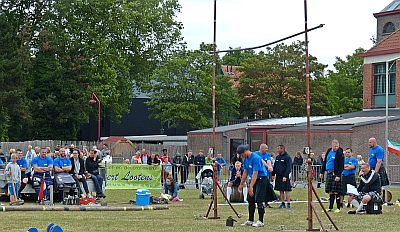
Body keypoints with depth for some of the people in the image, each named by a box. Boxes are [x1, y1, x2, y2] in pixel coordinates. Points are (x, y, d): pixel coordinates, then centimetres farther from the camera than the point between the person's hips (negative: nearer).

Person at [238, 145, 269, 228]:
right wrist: (241, 184, 15)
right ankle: (250, 220, 15)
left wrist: (251, 187, -30)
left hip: (261, 179, -9)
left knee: (259, 200, -11)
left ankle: (261, 221, -9)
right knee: (250, 199, 9)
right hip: (253, 179, 9)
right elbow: (245, 172, 15)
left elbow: (255, 173, -27)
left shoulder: (255, 158, -24)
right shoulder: (245, 159, 5)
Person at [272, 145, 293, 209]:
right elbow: (275, 167, 19)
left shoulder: (287, 157, -8)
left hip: (285, 177, -7)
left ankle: (288, 203, -2)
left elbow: (288, 168, -14)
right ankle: (282, 203, 13)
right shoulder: (277, 157, 14)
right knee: (281, 190, 8)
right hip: (278, 177, 7)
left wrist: (285, 176, -20)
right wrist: (273, 174, 9)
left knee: (287, 190, -4)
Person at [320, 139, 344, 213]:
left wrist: (338, 175, -21)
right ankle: (330, 208, 16)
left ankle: (338, 208, 0)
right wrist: (322, 172, 19)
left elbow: (341, 166, -13)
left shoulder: (340, 153, -8)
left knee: (336, 191, -6)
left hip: (335, 174, -7)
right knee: (330, 191, 10)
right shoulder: (329, 151, 12)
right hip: (329, 173, 7)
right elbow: (325, 162, 21)